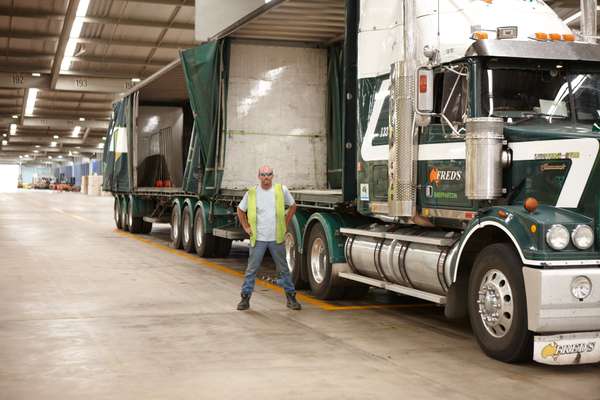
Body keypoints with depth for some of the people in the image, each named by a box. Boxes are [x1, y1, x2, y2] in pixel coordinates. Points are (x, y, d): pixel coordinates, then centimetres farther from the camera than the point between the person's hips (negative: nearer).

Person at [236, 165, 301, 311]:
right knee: (251, 269, 1)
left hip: (276, 238, 1)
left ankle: (291, 297, 17)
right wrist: (246, 227, 6)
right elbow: (240, 210, 14)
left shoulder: (281, 190, 0)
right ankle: (245, 298, 10)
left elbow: (292, 206, 14)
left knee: (283, 269, 8)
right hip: (258, 239, 0)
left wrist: (285, 224, 7)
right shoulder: (251, 193, -1)